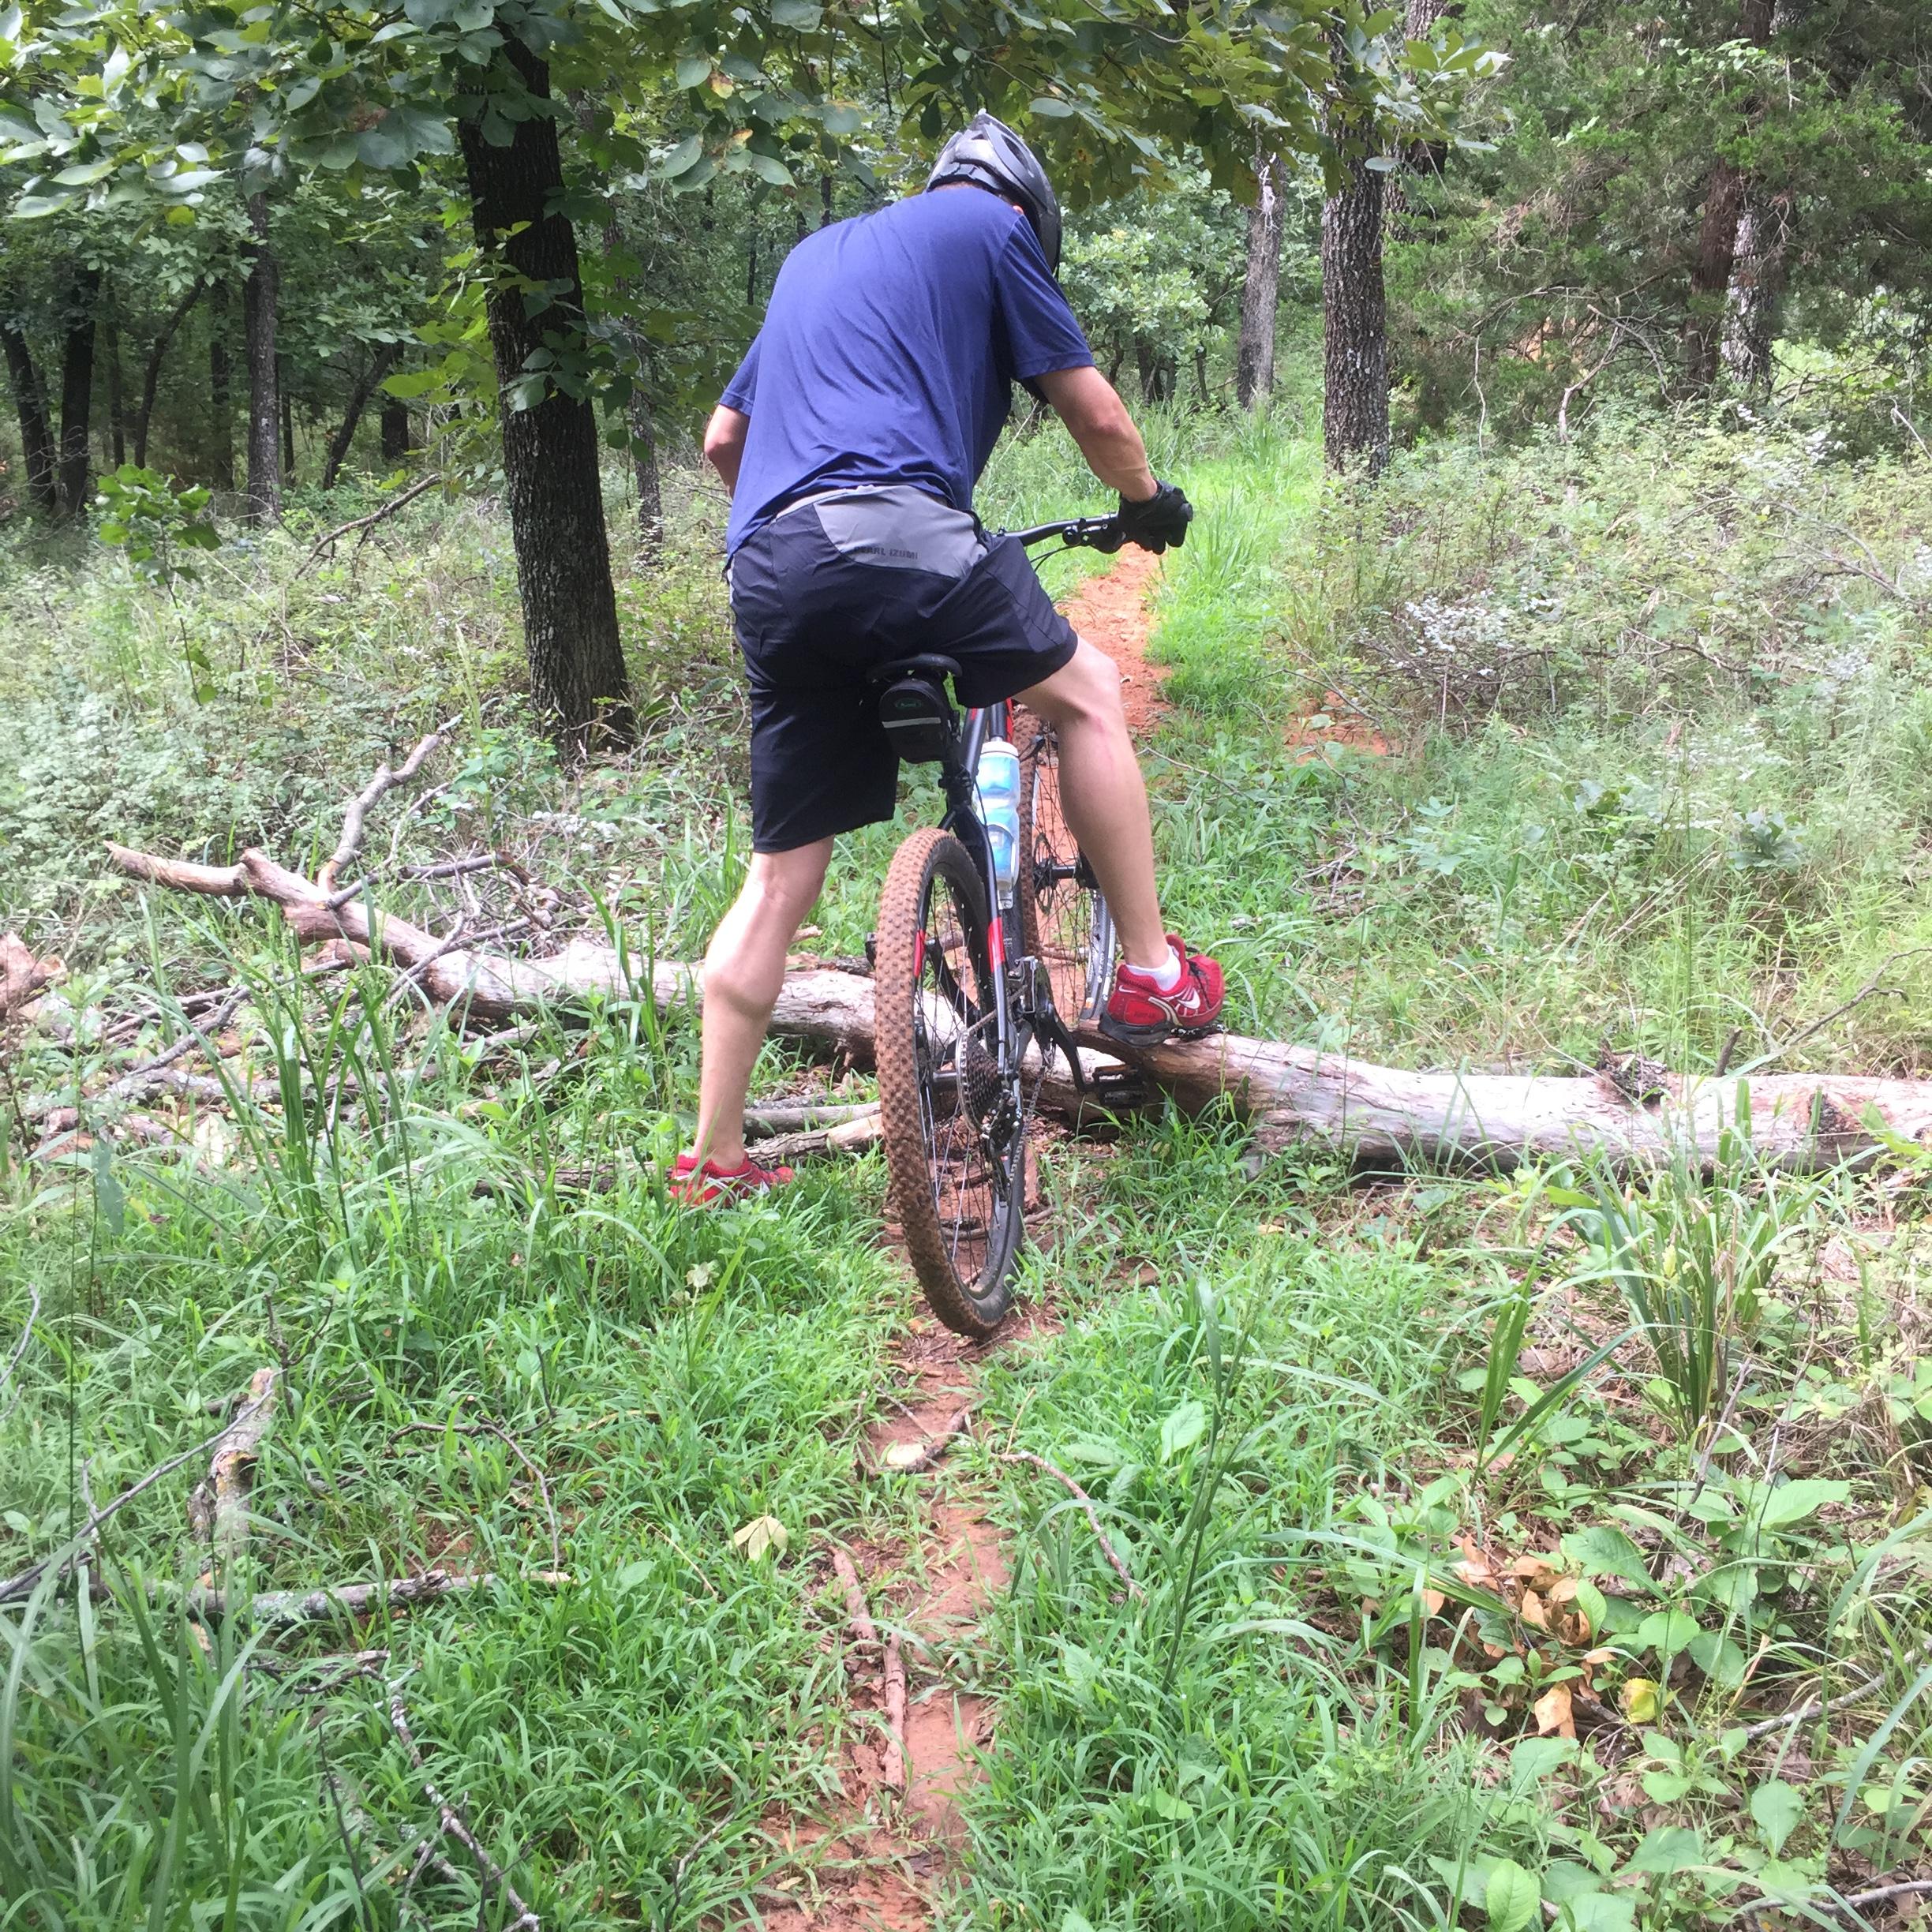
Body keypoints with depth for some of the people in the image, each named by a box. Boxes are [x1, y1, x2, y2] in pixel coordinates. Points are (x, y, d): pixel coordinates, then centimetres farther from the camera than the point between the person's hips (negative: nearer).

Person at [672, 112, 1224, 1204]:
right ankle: (1151, 976, 15)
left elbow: (722, 438, 36)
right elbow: (1094, 415, 13)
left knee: (783, 875, 11)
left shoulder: (817, 253, 34)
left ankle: (715, 1161, 14)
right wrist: (1150, 501, 32)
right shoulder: (995, 228, 15)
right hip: (895, 530, -6)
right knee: (1084, 689, 16)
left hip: (769, 577, 6)